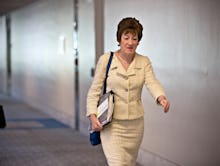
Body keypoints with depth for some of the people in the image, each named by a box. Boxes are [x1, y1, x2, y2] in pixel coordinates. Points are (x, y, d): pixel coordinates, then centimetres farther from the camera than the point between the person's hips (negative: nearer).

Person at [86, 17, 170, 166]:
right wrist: (93, 115, -11)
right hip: (111, 123, -3)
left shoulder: (144, 62, 3)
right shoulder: (105, 60, -3)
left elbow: (152, 82, -14)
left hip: (135, 124, 3)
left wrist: (161, 97, -35)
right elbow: (94, 90, 1)